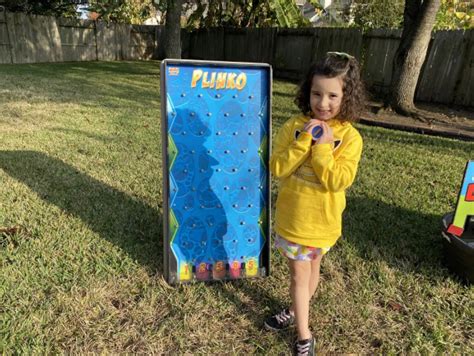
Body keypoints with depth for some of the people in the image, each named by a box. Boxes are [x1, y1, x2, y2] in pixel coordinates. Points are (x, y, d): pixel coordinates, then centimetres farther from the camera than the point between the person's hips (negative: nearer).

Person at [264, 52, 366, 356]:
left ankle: (297, 313, 45)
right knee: (299, 274, 14)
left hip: (322, 221, -1)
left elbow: (338, 181, -21)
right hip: (292, 217, 2)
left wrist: (323, 147, -25)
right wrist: (303, 142, -23)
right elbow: (277, 169, -14)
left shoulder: (350, 137, -14)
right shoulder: (294, 126, -8)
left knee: (311, 269, 20)